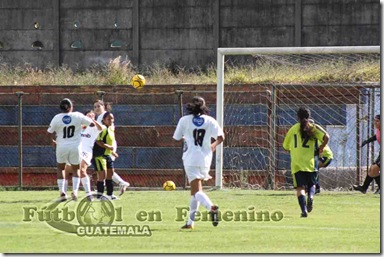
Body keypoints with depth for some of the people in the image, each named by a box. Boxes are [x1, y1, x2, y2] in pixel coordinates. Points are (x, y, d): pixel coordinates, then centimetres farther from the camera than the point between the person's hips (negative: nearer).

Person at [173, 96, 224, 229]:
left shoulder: (184, 120, 1)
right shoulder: (210, 121, 4)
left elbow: (177, 138, 8)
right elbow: (221, 137, -4)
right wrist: (214, 145, 17)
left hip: (190, 158, -3)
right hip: (205, 158, 3)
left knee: (196, 190, -10)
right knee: (194, 189, 17)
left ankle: (211, 207, -40)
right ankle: (190, 221, 19)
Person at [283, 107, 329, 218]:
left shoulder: (293, 129, 10)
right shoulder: (314, 128, 5)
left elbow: (286, 147, 16)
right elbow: (326, 137, -11)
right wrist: (321, 147, 5)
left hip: (296, 163, 0)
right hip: (311, 162, 0)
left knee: (300, 187, -1)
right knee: (311, 184, 18)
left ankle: (304, 210, -19)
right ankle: (311, 196, -15)